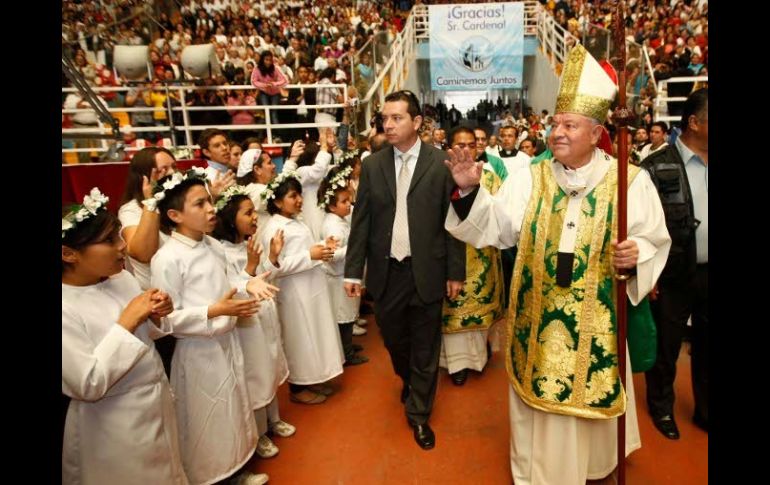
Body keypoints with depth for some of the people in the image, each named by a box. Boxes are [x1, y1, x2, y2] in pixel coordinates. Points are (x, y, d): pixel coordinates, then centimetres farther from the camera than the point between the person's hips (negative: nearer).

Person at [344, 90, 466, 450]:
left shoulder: (441, 164, -5)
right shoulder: (372, 165, 2)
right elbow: (361, 221, 3)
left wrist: (456, 272, -4)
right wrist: (353, 271, 0)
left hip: (426, 271, -2)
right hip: (386, 270, 3)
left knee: (425, 347, 9)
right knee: (393, 338, 20)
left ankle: (418, 413, 30)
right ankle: (408, 380, 51)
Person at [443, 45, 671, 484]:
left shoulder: (632, 181, -6)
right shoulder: (529, 178, -3)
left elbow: (656, 241, -1)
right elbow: (493, 228, -10)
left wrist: (637, 255, -22)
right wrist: (470, 191, -25)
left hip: (596, 320, 0)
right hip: (538, 316, 1)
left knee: (591, 395, 19)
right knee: (540, 394, 15)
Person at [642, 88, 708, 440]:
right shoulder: (657, 167, -11)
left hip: (706, 273, 5)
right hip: (673, 275, -5)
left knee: (705, 345, 18)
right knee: (666, 345, 11)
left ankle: (704, 410, 38)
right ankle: (661, 407, 34)